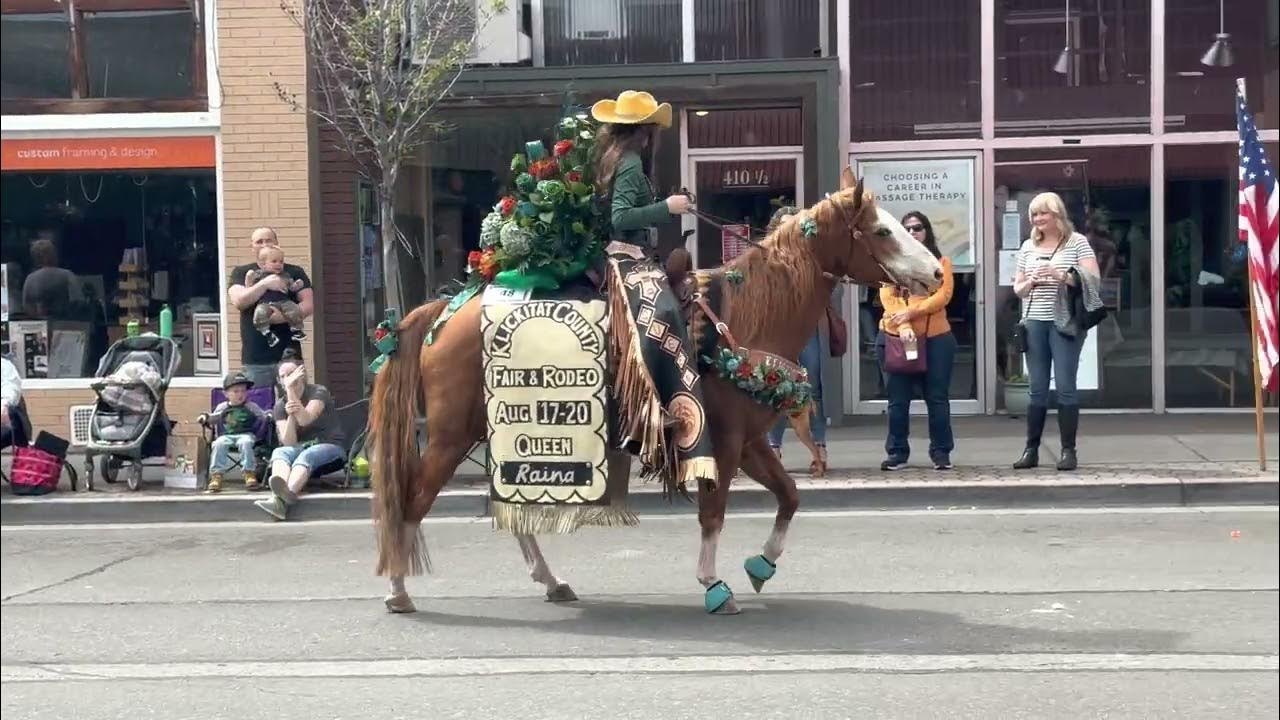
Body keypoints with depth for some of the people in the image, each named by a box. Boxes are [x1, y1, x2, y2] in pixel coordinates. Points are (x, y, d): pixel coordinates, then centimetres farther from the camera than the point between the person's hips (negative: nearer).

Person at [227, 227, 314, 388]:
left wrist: (285, 316, -15)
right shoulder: (241, 273, 11)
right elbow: (238, 301, -6)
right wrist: (265, 284, -16)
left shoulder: (294, 272, 11)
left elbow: (309, 305, 2)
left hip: (288, 355, 0)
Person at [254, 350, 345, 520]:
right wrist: (290, 414, -22)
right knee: (279, 452, -29)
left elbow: (305, 420, -22)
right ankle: (281, 494, -63)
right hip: (301, 448, 4)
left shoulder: (319, 392, -4)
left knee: (306, 455, -36)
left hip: (329, 446, -4)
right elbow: (289, 442, -6)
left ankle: (282, 497, -68)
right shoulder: (280, 405, 7)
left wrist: (291, 390, -24)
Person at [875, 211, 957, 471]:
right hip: (896, 337, 0)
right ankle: (897, 452, 9)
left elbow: (943, 296, -5)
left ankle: (941, 452, 9)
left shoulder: (941, 262, 9)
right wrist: (903, 326, -19)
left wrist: (910, 312, -16)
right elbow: (888, 297, -4)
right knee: (898, 399, 3)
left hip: (936, 338, 0)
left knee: (937, 398, 3)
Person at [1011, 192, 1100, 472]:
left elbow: (1092, 280, -7)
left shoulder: (1077, 242, 1)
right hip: (1034, 323, 4)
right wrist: (1029, 283, -4)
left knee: (1065, 387, -4)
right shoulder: (1028, 246, 13)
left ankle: (1069, 451, 1)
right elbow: (1017, 288, 18)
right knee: (1038, 389, 6)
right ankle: (1031, 450, 10)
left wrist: (1062, 276, -20)